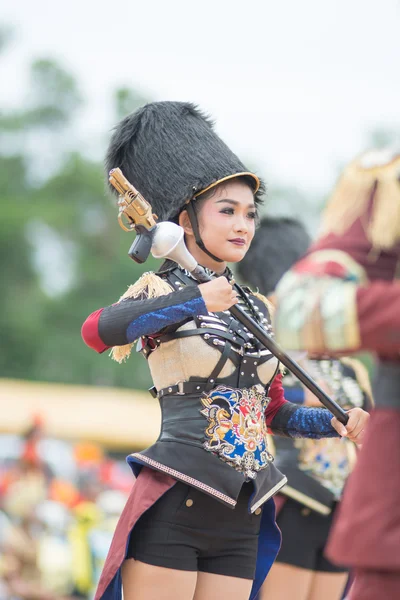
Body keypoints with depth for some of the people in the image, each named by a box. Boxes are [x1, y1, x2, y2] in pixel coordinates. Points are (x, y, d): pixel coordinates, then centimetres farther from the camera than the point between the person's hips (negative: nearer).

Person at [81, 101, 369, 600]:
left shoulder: (254, 309, 17)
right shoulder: (161, 289, -2)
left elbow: (274, 413, 23)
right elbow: (97, 331, -25)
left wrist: (334, 423, 5)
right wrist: (196, 300, -28)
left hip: (240, 521, 6)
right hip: (172, 507, -6)